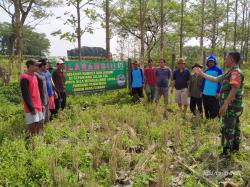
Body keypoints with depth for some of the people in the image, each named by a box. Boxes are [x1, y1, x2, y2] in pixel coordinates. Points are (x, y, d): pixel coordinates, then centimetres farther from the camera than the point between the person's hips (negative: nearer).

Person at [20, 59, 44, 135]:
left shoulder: (34, 76, 12)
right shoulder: (24, 78, -15)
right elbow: (25, 95, -18)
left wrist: (41, 104, 16)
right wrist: (31, 108, -18)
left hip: (38, 106, 9)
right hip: (31, 107, -9)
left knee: (40, 125, 15)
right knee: (33, 127, -2)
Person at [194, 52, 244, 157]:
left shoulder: (236, 72, -18)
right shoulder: (230, 73, 14)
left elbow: (234, 89, -27)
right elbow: (215, 79, 20)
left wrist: (225, 104, -31)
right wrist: (201, 74, 19)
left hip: (231, 107, -10)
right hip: (233, 107, 10)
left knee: (227, 129, -3)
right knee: (234, 127, 19)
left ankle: (226, 153, 6)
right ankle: (235, 147, 33)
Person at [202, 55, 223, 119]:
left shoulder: (218, 70, -5)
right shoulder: (206, 70, 11)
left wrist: (218, 92, -15)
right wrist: (202, 91, 14)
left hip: (214, 94, -6)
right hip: (205, 94, 6)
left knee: (214, 110, -3)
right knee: (206, 109, 15)